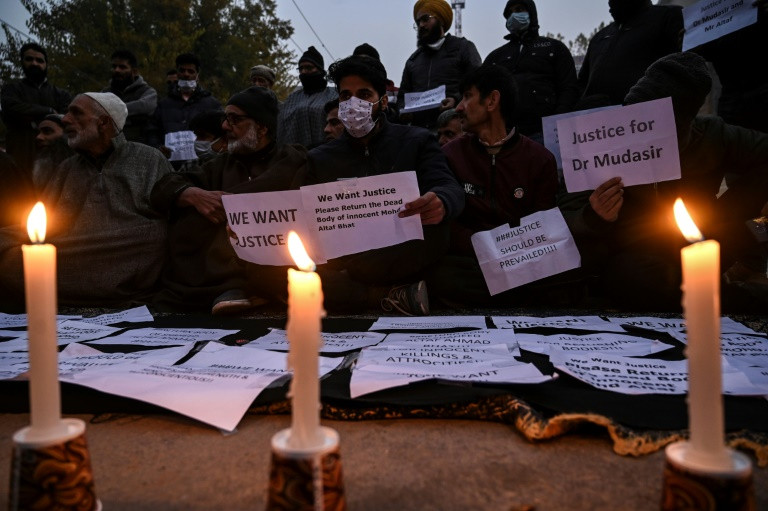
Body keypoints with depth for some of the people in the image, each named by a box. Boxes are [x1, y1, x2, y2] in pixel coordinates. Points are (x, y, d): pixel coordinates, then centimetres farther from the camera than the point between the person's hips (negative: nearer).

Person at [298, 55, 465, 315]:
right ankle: (391, 295, -22)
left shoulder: (417, 141, 11)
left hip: (399, 256, -3)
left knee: (433, 233, -35)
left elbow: (450, 189, -5)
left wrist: (441, 203, -32)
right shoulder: (320, 159, 18)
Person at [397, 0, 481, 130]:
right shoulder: (413, 59, 25)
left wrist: (457, 101, -17)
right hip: (418, 128, 4)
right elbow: (403, 94, 26)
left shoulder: (464, 47, 11)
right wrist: (403, 111, 4)